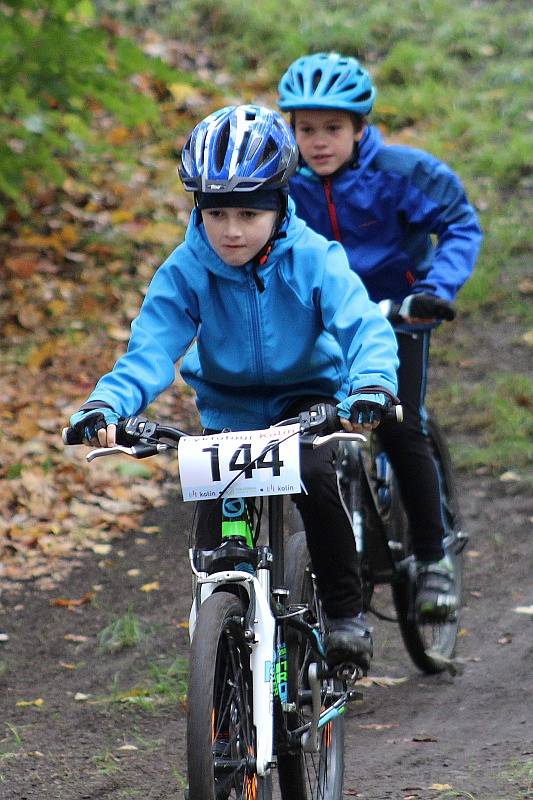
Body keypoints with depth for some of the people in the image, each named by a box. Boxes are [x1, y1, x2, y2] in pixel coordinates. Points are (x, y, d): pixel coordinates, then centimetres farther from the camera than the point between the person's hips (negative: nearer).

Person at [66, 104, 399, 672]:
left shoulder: (314, 259, -19)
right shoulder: (186, 270, -16)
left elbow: (364, 327, -30)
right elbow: (151, 350, -22)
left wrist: (371, 387, -51)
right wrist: (106, 403, -42)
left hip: (308, 398, -2)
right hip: (228, 410, 2)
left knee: (314, 475, -32)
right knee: (215, 548, -12)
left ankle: (346, 611, -14)